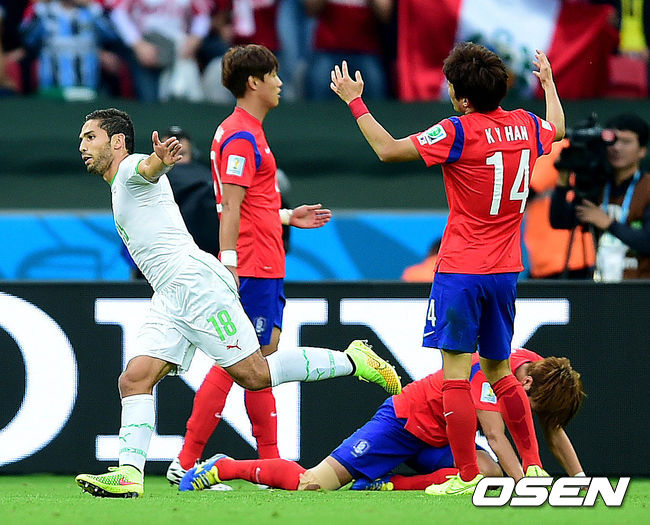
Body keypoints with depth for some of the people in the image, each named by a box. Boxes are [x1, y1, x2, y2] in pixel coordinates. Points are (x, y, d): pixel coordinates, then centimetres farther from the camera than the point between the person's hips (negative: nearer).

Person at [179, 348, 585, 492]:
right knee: (314, 484, -15)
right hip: (404, 419, -8)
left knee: (489, 473, -21)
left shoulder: (539, 370, -4)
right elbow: (495, 435, -32)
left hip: (439, 442, 8)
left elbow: (555, 431, 6)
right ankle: (224, 468, 5)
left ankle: (387, 485, -12)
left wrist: (581, 480, 1)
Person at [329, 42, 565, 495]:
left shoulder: (460, 132, -15)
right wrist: (549, 82, 47)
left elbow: (388, 149, -10)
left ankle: (467, 475, -7)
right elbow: (557, 128, 30)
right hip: (505, 270, 7)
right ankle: (533, 467, 14)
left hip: (461, 271, -7)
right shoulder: (526, 126, 4)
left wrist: (355, 102, 1)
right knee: (499, 370, 17)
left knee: (456, 370, -4)